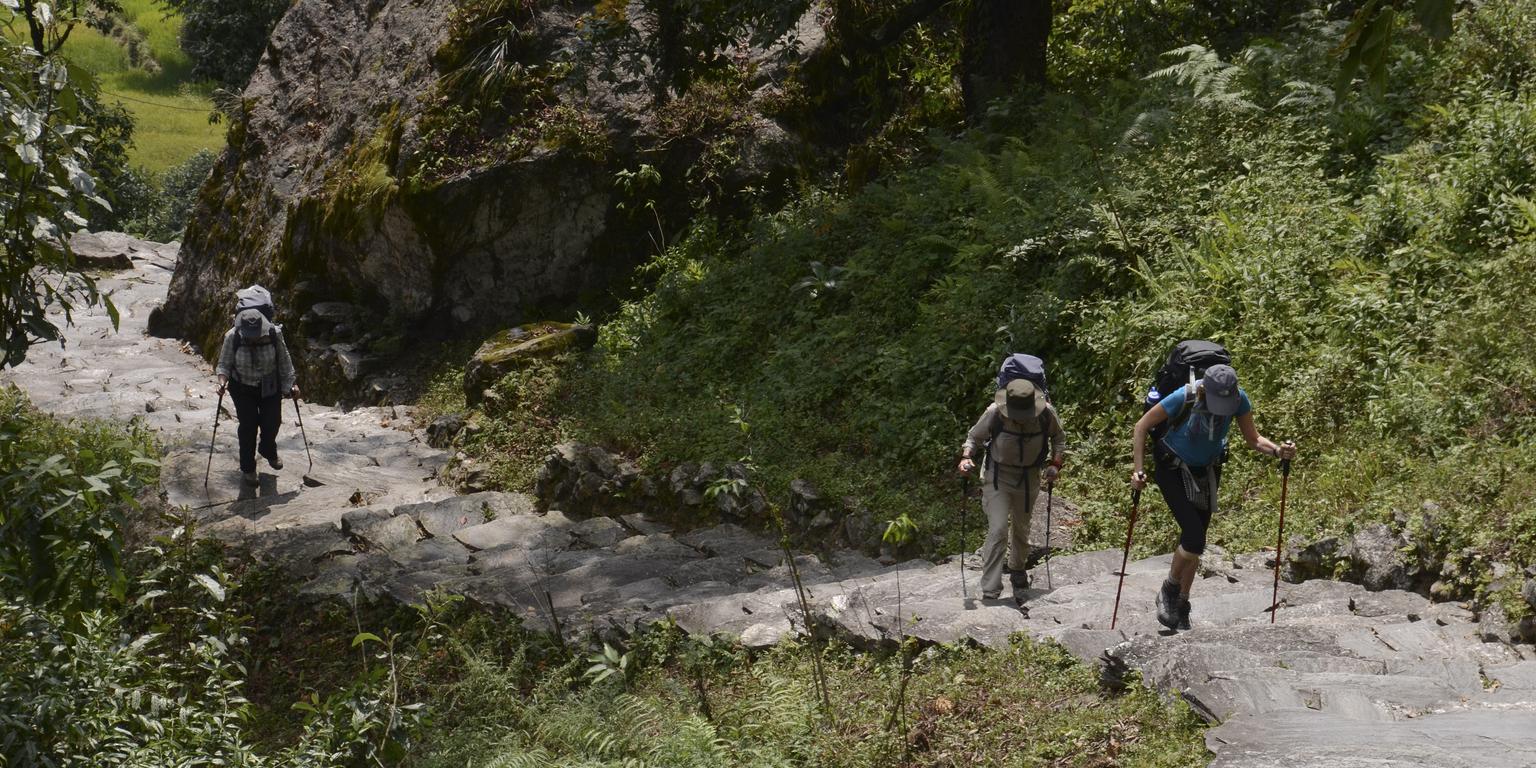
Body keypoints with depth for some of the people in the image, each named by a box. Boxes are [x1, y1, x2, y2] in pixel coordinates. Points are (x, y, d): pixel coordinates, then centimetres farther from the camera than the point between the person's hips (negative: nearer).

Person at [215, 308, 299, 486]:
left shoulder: (274, 334, -20)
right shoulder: (232, 337, -23)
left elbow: (284, 361, -5)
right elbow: (224, 364, -11)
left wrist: (291, 384, -4)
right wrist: (222, 381, -29)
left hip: (270, 386, 2)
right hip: (243, 388, -1)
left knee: (272, 422, 9)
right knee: (248, 425, 0)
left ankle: (268, 451, 44)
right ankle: (248, 469, 18)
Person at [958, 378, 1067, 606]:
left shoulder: (1046, 414, -18)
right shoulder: (995, 412, -23)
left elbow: (1059, 437, 4)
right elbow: (974, 437, -6)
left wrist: (1056, 463, -9)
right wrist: (966, 457, -24)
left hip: (1029, 479, 3)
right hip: (997, 478, -3)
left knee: (1021, 530, 19)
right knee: (998, 531, -15)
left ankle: (1018, 572, 47)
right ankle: (990, 592, -12)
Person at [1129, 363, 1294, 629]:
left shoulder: (1239, 399, -19)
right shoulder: (1183, 398, -30)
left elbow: (1253, 439, -7)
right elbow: (1142, 426, -19)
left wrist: (1278, 450, -27)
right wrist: (1138, 470, -25)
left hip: (1207, 472, 4)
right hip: (1173, 470, -4)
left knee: (1194, 541, 9)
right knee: (1194, 539, -18)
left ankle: (1181, 608, 25)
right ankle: (1169, 592, 7)